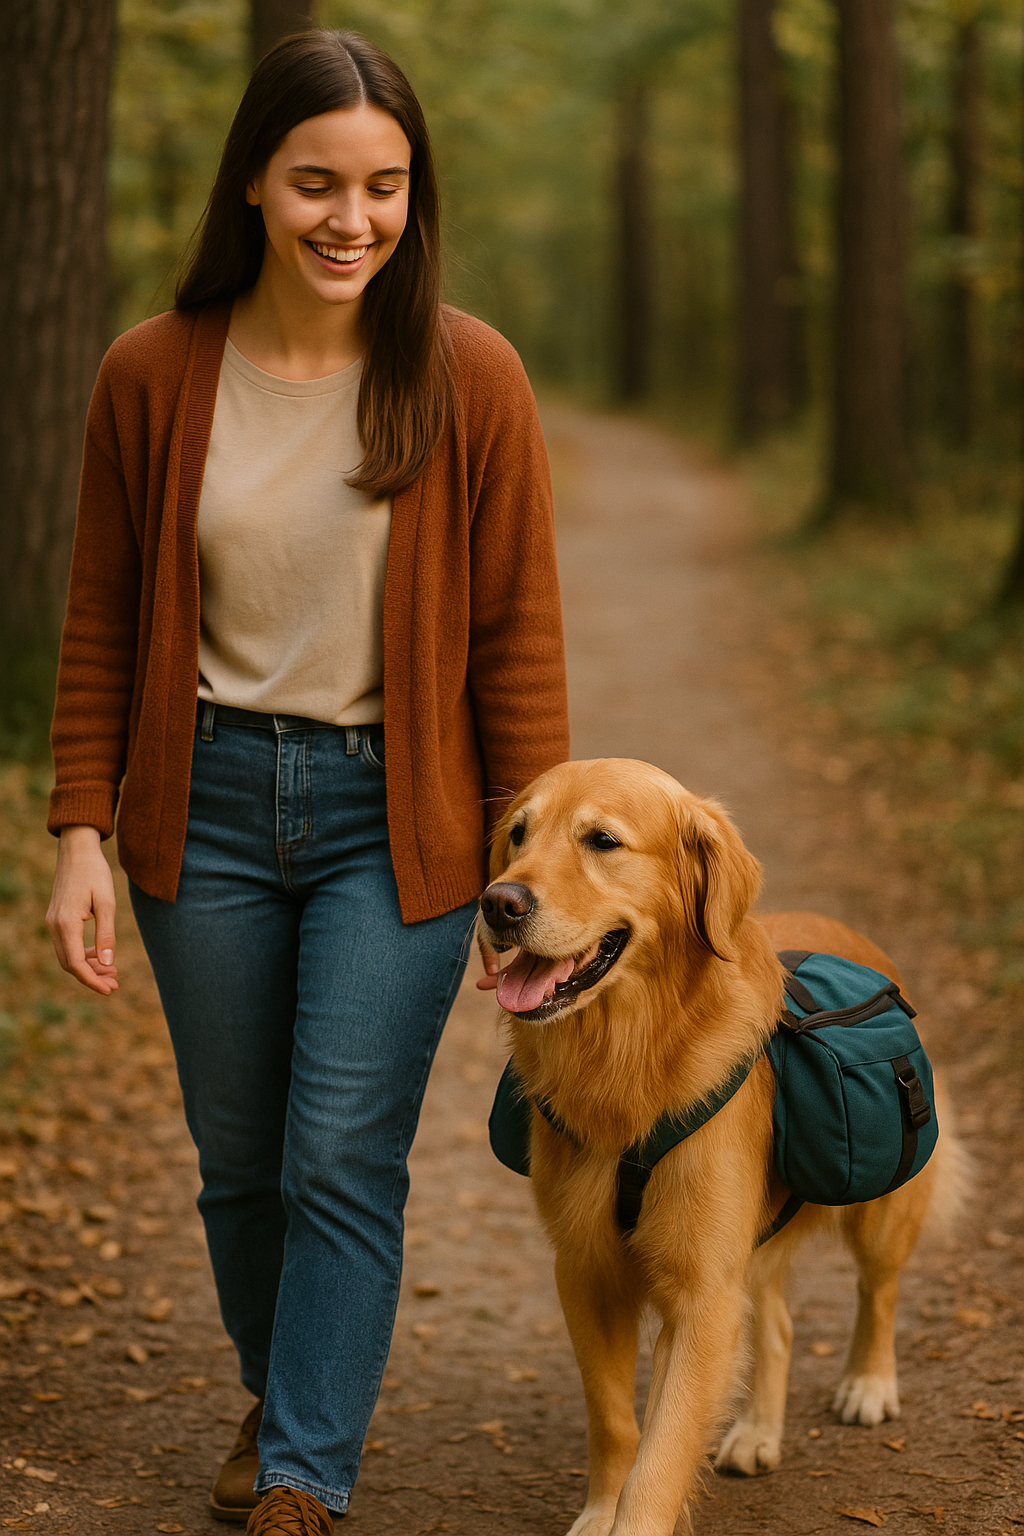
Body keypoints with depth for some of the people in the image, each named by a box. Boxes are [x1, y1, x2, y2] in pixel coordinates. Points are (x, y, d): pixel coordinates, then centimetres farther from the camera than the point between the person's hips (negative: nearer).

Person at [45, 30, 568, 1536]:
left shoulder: (468, 376, -8)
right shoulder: (153, 375, -3)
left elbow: (515, 637, -4)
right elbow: (102, 623, 5)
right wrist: (82, 831, 0)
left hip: (393, 813, -2)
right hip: (206, 802, 2)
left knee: (343, 1162, -4)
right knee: (240, 1159, 13)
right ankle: (280, 1395, 39)